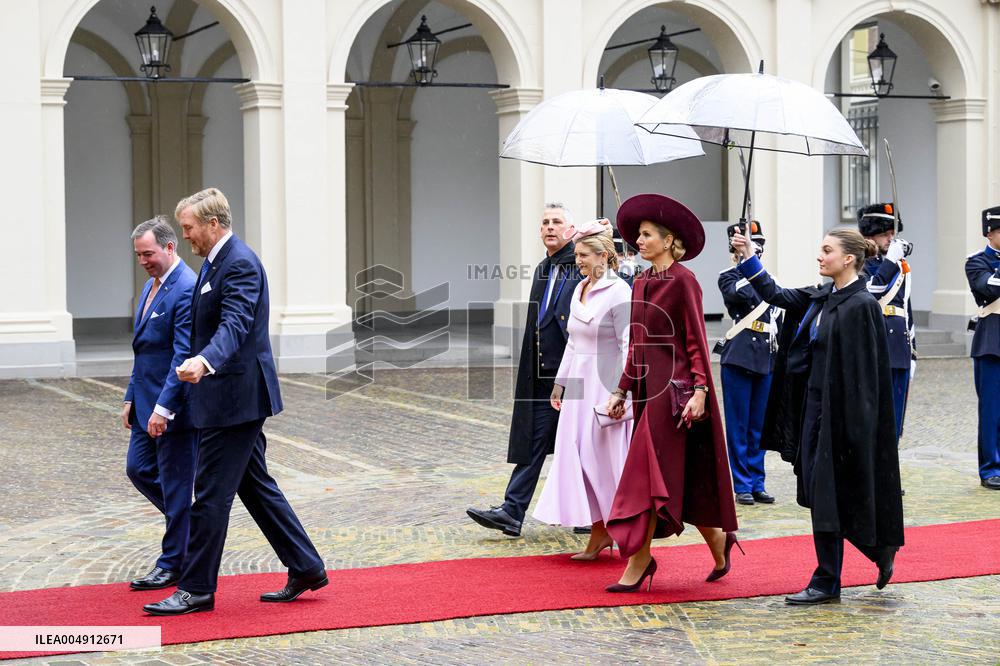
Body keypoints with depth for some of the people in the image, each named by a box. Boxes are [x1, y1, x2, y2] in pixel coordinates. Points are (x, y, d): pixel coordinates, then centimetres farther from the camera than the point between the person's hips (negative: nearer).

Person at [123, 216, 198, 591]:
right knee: (138, 469, 14)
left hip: (174, 406, -10)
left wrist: (163, 408, -24)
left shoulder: (186, 290, -18)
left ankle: (173, 564, 10)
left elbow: (184, 355, -22)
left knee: (175, 483, 0)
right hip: (147, 404, 10)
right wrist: (132, 398, 16)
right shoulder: (151, 286, 13)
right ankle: (188, 523, 29)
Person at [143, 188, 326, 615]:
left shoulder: (240, 264, -17)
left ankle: (197, 589, 3)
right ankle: (305, 568, 20)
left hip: (235, 396, -11)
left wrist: (204, 362, -47)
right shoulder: (218, 262, 15)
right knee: (255, 486, 14)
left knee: (211, 494, -5)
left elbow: (234, 324, -31)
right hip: (232, 398, 11)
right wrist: (198, 365, 27)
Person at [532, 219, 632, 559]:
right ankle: (599, 533, 11)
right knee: (577, 455, 5)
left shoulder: (619, 292, -12)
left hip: (606, 385, -8)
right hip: (580, 384, 8)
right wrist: (560, 382, 18)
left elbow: (628, 346, -15)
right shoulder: (579, 290, 12)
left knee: (606, 455, -4)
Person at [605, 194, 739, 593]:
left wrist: (700, 390, -19)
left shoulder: (682, 280, -10)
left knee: (650, 474, -8)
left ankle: (638, 563, -4)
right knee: (679, 478, 11)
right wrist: (622, 390, 16)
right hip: (647, 387, 8)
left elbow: (696, 340, -12)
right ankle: (718, 539, 26)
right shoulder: (641, 283, 13)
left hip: (673, 388, -8)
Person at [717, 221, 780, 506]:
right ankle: (742, 485, 6)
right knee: (739, 425, 0)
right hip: (738, 357, -5)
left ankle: (757, 483, 16)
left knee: (758, 425, 10)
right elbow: (738, 293, -24)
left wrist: (775, 338, 9)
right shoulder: (728, 277, -2)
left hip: (765, 358, 5)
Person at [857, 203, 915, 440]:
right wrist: (891, 260, -18)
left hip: (899, 353, 6)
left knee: (894, 419, 8)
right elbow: (869, 292, -22)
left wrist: (912, 353, 20)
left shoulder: (901, 266, 18)